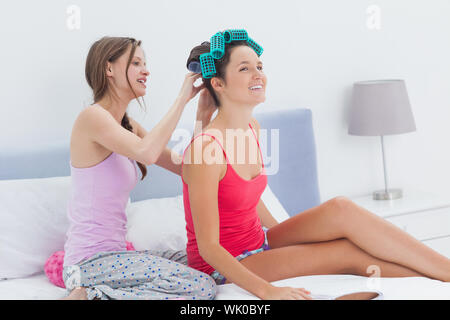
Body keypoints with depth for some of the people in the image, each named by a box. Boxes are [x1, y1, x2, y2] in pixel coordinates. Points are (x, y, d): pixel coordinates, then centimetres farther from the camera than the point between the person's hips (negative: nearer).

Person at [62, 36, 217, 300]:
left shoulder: (127, 125, 15)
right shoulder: (92, 117, -13)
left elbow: (185, 167, 9)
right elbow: (147, 152, -32)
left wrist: (203, 117, -2)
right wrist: (182, 98, -21)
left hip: (112, 253, 10)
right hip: (91, 261, -10)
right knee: (202, 287, -17)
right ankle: (89, 296, -11)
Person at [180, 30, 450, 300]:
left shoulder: (252, 128, 3)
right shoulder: (205, 148, -23)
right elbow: (208, 247, -24)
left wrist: (291, 237, 20)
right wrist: (265, 290, -32)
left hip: (257, 243, 7)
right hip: (224, 269, -7)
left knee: (341, 209, -15)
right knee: (351, 253, -20)